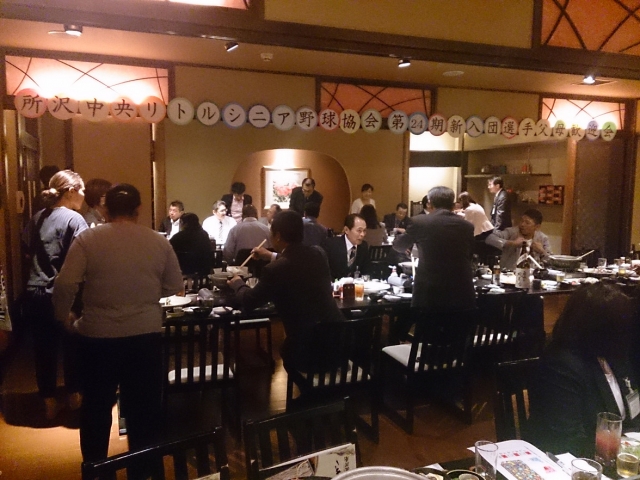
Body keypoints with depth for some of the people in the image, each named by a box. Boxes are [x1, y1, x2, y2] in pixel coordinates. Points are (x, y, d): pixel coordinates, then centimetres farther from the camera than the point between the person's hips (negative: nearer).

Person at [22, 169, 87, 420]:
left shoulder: (37, 218, 8)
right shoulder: (74, 219, -14)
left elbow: (28, 253, 19)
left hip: (35, 294, 6)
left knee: (44, 348, 12)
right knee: (72, 346, 13)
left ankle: (49, 403, 23)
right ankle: (74, 396, 28)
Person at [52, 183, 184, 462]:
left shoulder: (87, 239, -7)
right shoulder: (159, 241, -2)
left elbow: (64, 285, -12)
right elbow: (175, 286, 4)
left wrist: (64, 317, 5)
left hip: (98, 335, 0)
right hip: (146, 334, 1)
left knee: (96, 407, 19)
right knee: (144, 408, 14)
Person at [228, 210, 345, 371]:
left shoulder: (275, 269, -17)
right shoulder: (318, 254, 0)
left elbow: (249, 302, -2)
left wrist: (237, 283, 19)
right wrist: (273, 257, 36)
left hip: (306, 348, -5)